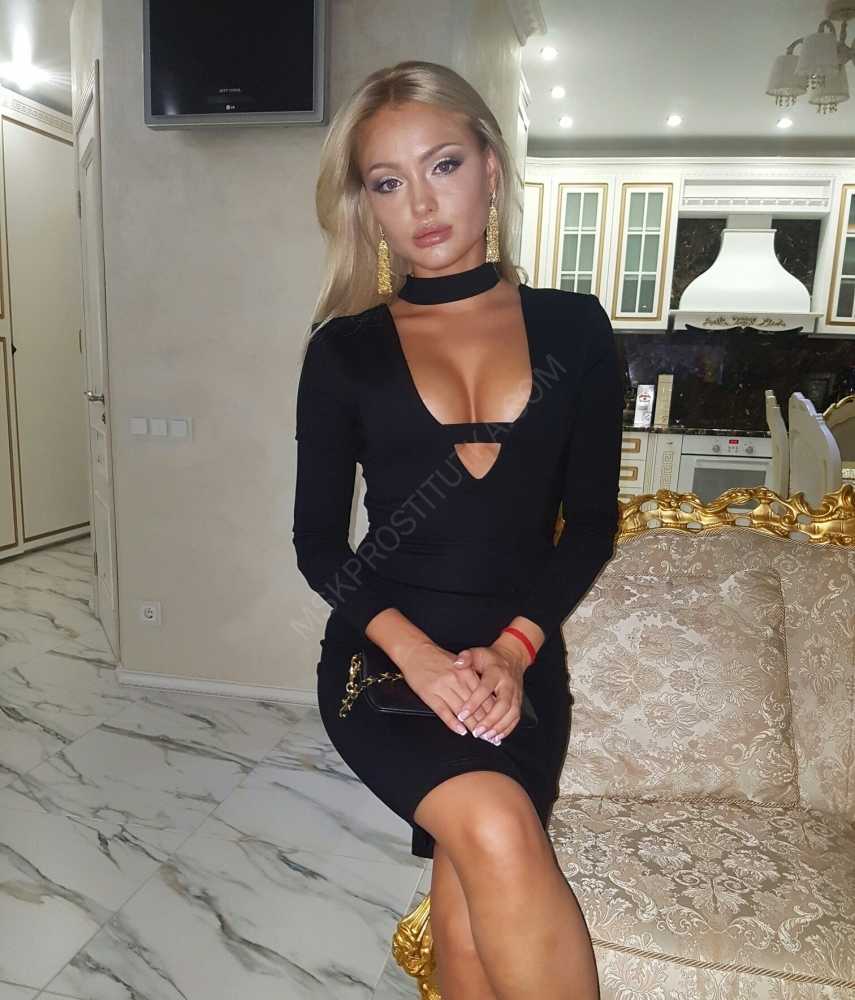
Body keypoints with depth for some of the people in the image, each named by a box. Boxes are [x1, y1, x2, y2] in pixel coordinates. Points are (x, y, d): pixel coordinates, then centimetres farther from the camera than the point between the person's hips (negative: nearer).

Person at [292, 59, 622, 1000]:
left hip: (521, 660, 1)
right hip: (383, 656, -1)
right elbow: (318, 541, 2)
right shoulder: (345, 349, 2)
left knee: (471, 920, -13)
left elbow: (591, 523, 4)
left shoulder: (573, 328, 4)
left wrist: (512, 647, -9)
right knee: (497, 833, -26)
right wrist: (417, 652, -13)